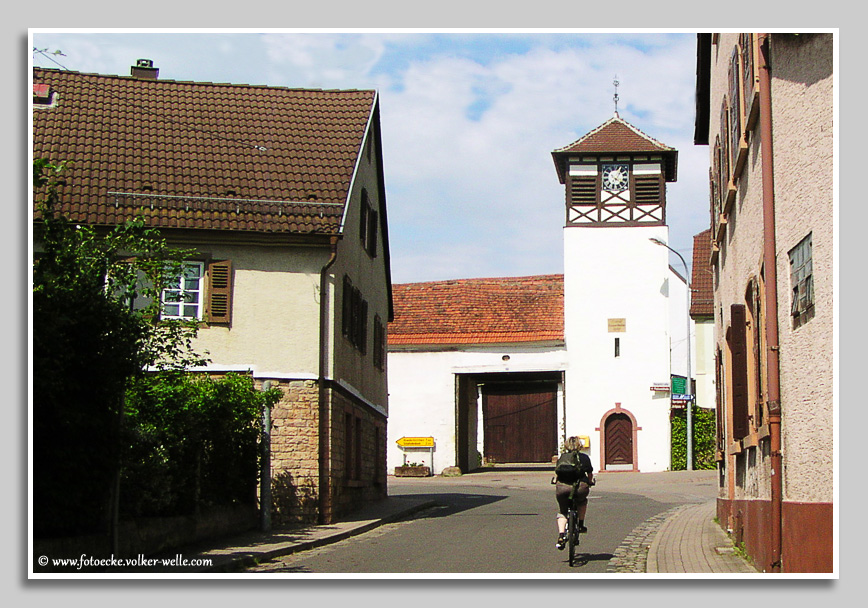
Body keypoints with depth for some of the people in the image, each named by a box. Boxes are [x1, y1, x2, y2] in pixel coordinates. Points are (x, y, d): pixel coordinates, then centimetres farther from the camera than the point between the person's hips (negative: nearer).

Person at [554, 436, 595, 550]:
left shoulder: (562, 457, 17)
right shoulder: (584, 457, 14)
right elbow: (590, 474, 22)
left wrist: (556, 481, 43)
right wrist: (590, 482, 43)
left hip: (562, 488, 1)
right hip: (580, 487, -1)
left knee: (562, 511, 19)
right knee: (582, 502, 34)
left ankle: (561, 535, 1)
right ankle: (580, 524, 29)